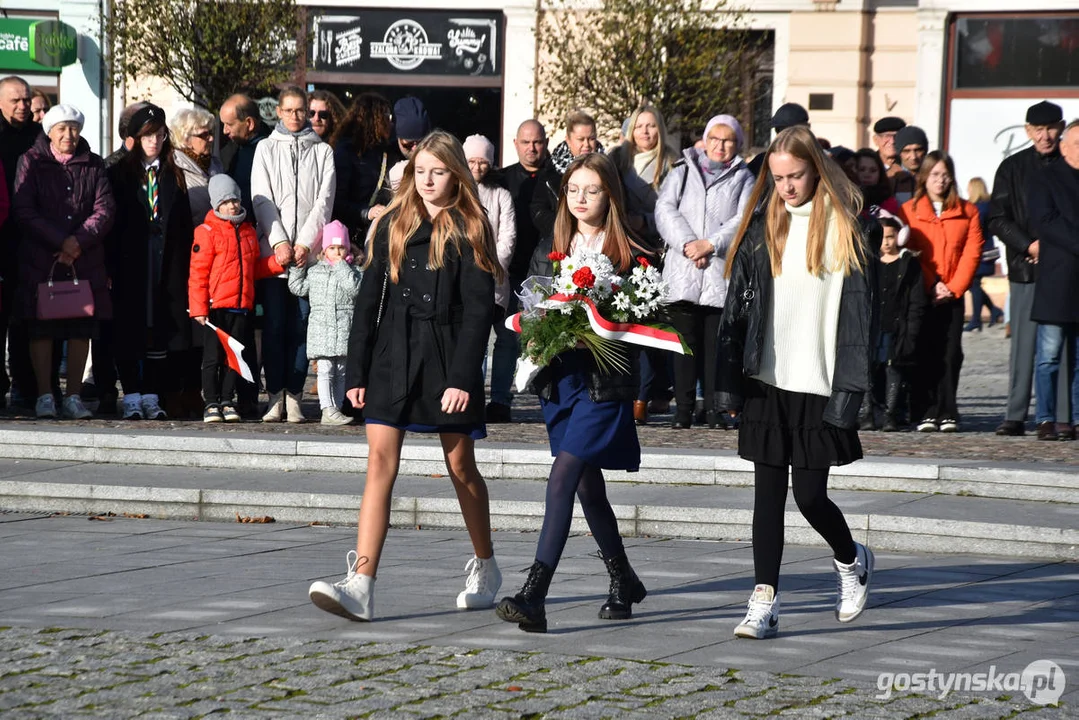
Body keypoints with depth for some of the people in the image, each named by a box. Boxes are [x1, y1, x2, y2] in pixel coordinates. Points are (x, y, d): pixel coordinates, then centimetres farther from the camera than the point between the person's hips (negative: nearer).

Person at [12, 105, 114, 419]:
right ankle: (44, 396, 3)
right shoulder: (30, 162, 4)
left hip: (85, 260, 2)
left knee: (82, 328, 1)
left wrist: (79, 241, -14)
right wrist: (59, 242, -12)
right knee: (41, 327, -2)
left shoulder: (94, 165, 10)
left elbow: (104, 210, 1)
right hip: (40, 260, -2)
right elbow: (24, 210, -4)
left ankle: (74, 396, 6)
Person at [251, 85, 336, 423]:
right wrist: (279, 242, -8)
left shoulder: (322, 151, 11)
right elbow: (262, 200, 3)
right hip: (273, 251, 0)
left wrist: (305, 243, -8)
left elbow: (324, 201, 3)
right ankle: (275, 396, -2)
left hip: (308, 252, 0)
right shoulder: (266, 149, 11)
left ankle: (294, 396, 0)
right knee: (274, 324, -4)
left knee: (301, 324, -2)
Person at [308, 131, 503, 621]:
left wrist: (463, 378, -15)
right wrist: (355, 372, 5)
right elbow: (369, 301, 10)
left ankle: (485, 567, 31)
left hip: (446, 360, -2)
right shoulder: (392, 226, 9)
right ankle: (360, 586, -19)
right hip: (392, 359, 2)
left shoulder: (468, 230, -2)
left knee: (461, 467, 10)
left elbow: (478, 308, -7)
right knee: (381, 462, -9)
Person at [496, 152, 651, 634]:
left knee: (562, 478, -17)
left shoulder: (629, 255, -4)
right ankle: (623, 580, 33)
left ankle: (534, 596, -24)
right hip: (563, 376, 7)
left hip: (605, 381, -7)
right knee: (587, 484, 15)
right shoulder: (559, 250, 14)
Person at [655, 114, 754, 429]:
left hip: (722, 273, -1)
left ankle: (714, 408, 3)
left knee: (717, 343, -2)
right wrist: (687, 244, -12)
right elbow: (665, 210, 2)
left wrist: (710, 244, -12)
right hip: (683, 272, 1)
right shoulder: (682, 174, 16)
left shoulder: (744, 179, 13)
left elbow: (745, 220, -1)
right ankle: (683, 408, 1)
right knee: (685, 342, -2)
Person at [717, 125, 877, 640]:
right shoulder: (761, 227, 7)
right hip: (766, 383, 3)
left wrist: (849, 390, -11)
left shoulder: (847, 231, -1)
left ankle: (851, 560, 28)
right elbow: (737, 305, 8)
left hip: (818, 386, -3)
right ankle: (764, 603, 3)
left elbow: (859, 313, -4)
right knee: (768, 493, 2)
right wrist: (728, 380, 1)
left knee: (810, 496, -2)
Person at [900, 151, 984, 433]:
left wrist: (954, 288, -8)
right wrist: (931, 286, -9)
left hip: (953, 296, 1)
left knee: (950, 354, -1)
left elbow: (972, 253, 2)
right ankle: (925, 413, -3)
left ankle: (947, 414, 2)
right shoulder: (909, 210, 4)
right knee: (924, 354, -4)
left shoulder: (967, 212, 7)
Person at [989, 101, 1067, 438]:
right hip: (1025, 267, 1)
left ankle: (1063, 416, -1)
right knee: (1023, 344, 1)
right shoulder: (1013, 167, 8)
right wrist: (1029, 245, -8)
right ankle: (1015, 416, 3)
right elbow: (998, 220, 5)